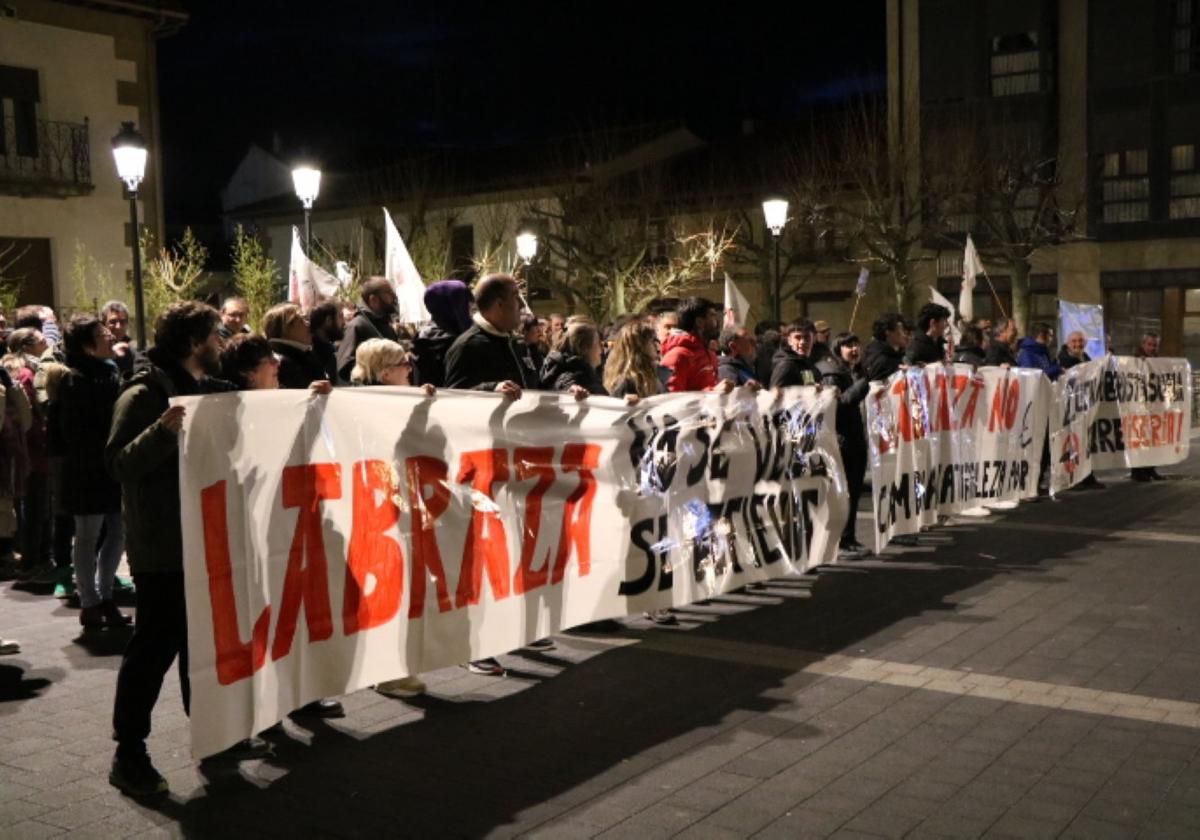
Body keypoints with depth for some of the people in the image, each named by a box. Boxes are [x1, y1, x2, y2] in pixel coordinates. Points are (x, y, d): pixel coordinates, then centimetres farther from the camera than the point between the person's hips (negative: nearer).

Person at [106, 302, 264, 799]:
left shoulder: (212, 390, 13)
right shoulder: (143, 395, -14)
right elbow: (118, 464, -20)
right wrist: (163, 431, -36)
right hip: (163, 546, -8)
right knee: (156, 646, -4)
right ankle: (128, 753, 5)